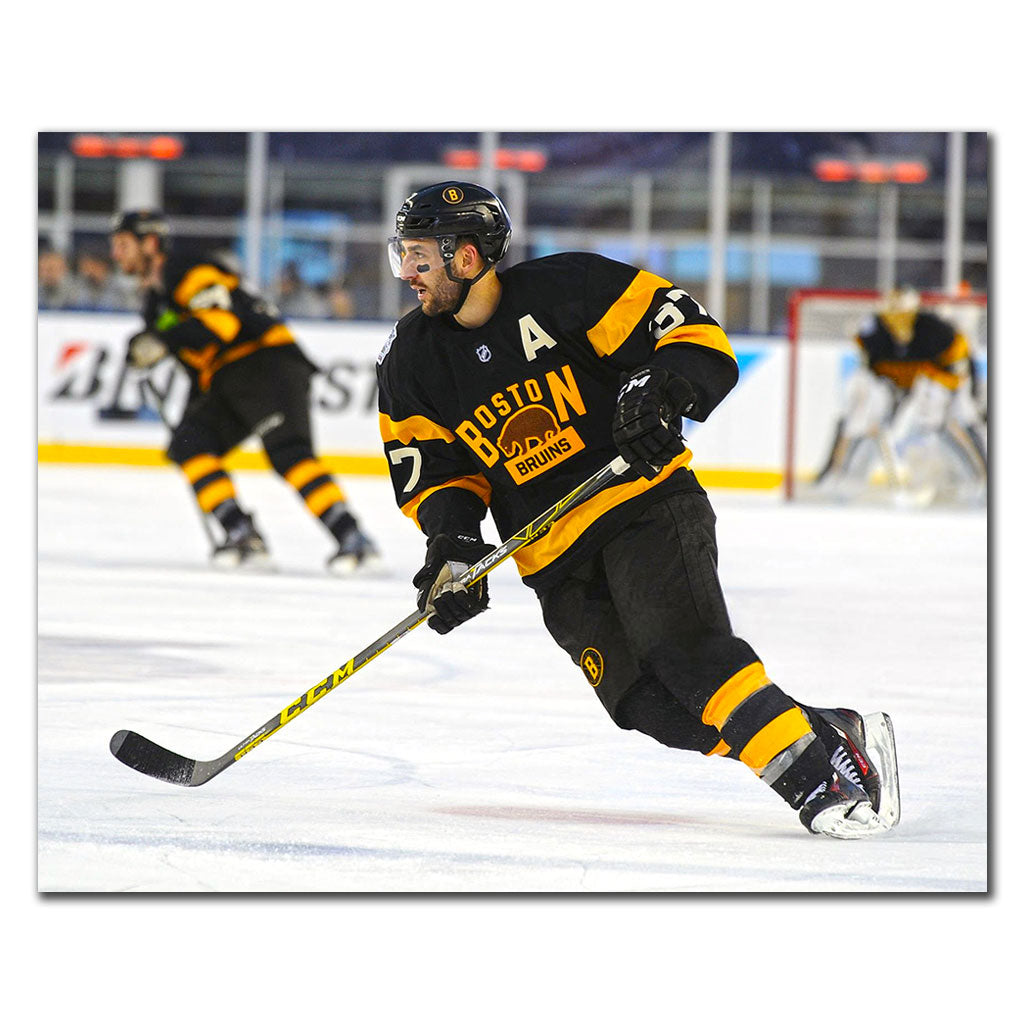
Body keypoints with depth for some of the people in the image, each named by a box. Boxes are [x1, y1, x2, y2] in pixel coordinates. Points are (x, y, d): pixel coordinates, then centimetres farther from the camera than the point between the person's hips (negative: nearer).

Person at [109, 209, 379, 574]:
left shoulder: (188, 272, -7)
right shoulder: (157, 300, 25)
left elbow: (221, 321, -24)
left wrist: (163, 339, -32)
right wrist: (191, 421, 28)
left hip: (267, 362, -10)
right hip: (227, 384, 10)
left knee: (287, 451, -25)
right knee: (188, 444, -7)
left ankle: (352, 537, -33)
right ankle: (242, 533, -15)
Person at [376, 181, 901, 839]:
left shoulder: (567, 288, -9)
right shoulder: (413, 361, 6)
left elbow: (694, 333, -8)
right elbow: (432, 468, 10)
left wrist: (664, 389, -26)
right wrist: (452, 537, -8)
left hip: (646, 504, -4)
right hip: (557, 561, 4)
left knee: (680, 645, -28)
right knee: (651, 705, -13)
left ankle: (821, 769, -26)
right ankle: (840, 735, -6)